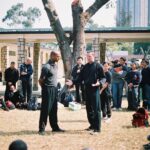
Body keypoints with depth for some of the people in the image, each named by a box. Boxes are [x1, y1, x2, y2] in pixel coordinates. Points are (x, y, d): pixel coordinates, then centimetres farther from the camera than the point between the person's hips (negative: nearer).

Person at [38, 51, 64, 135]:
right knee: (45, 110, -3)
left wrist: (55, 86, 14)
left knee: (54, 109, 14)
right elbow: (41, 80, -13)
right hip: (48, 90, -8)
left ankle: (55, 127, 22)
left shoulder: (56, 65, 9)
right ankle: (42, 128, 4)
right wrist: (45, 88, -2)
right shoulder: (46, 67, -17)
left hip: (55, 89, 8)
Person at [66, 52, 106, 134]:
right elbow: (80, 78, 13)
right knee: (89, 108, 13)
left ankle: (97, 128, -3)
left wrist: (99, 82, -26)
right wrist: (73, 82, -1)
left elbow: (103, 77, -6)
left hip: (95, 90, -6)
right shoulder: (85, 67, 13)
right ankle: (92, 125, 25)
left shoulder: (98, 66, -4)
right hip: (87, 90, 7)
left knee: (96, 109, -5)